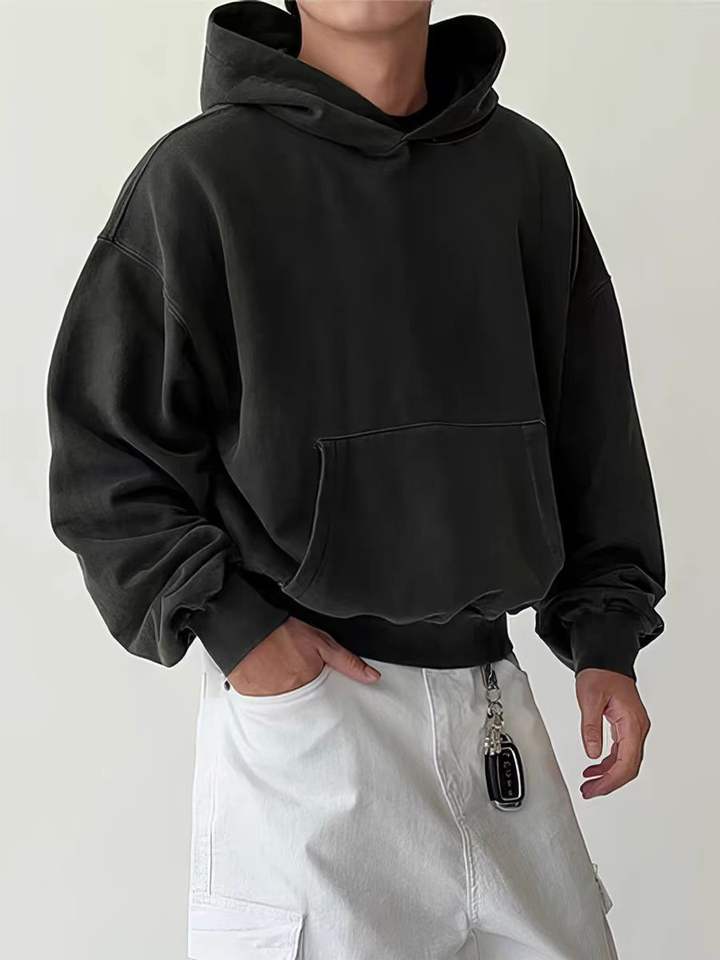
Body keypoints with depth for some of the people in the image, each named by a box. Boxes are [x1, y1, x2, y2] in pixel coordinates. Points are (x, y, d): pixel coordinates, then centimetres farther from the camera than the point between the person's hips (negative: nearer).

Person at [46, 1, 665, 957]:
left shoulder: (525, 166, 7)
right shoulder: (201, 174, -5)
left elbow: (590, 421, 12)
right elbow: (102, 444, -4)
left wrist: (605, 635, 6)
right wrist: (225, 621, -13)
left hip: (492, 693, 5)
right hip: (299, 697, -4)